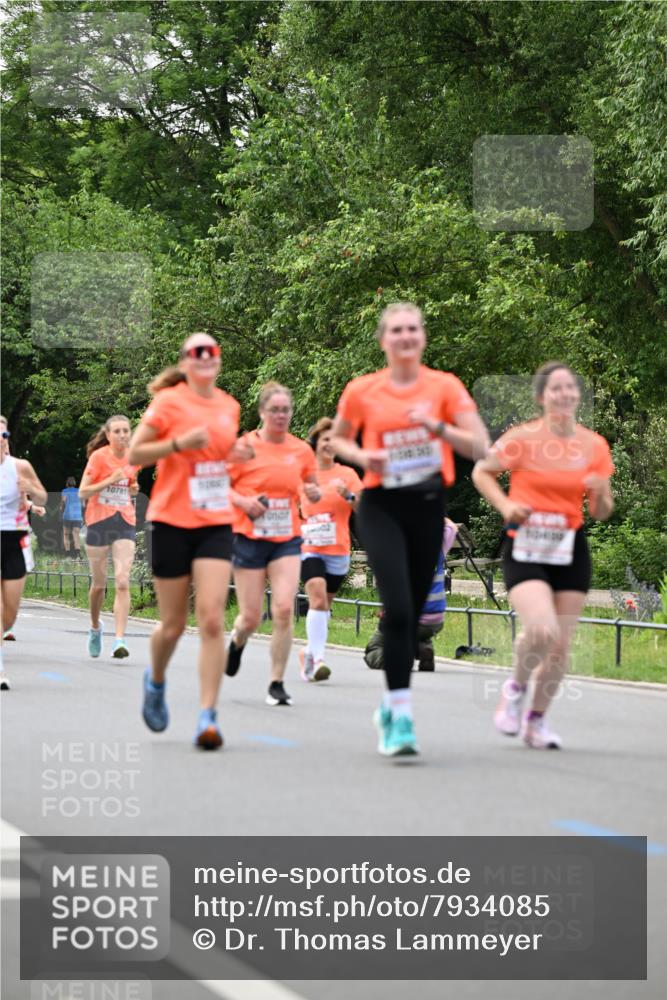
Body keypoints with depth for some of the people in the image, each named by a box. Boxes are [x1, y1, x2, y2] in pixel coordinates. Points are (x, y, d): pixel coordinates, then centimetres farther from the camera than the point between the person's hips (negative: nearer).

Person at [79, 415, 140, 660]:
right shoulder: (99, 456, -7)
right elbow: (83, 492, -10)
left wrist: (133, 489, 2)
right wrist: (110, 480, -20)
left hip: (125, 522, 2)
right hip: (99, 522, -2)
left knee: (122, 582, -13)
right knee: (99, 583, 9)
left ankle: (120, 640, -17)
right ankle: (95, 627, 36)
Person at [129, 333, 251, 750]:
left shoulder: (229, 405, 9)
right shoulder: (169, 402, -6)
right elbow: (135, 453, -6)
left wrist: (237, 453, 5)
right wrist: (178, 443, -20)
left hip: (216, 524, 3)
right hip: (172, 522, -3)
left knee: (212, 619, -12)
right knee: (174, 624, 6)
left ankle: (208, 716, -14)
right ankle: (156, 681, 38)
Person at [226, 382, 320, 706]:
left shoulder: (301, 450, 5)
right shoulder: (244, 447, -5)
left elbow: (311, 489, 19)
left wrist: (314, 493, -4)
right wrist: (243, 502, -17)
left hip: (287, 540, 2)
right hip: (249, 537, -2)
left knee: (284, 610, -13)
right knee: (251, 616, 1)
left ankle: (277, 684, -3)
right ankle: (237, 641, 39)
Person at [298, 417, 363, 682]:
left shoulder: (346, 474, 5)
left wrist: (349, 495, -18)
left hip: (338, 551, 2)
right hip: (309, 548, -2)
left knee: (324, 605, 10)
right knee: (317, 598, -20)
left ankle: (309, 652, 29)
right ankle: (318, 659, -25)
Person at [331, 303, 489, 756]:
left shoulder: (444, 386, 0)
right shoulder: (361, 391, 0)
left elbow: (480, 446, -4)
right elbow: (339, 439, 16)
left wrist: (437, 426, -19)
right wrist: (361, 456, -5)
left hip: (428, 505, 2)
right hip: (382, 506, -2)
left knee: (412, 613, 10)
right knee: (398, 608, -18)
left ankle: (391, 705, 29)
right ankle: (401, 717, -17)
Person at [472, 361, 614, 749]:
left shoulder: (595, 445, 3)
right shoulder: (523, 438, -8)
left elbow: (601, 513, 9)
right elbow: (481, 472, 6)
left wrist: (600, 493, -14)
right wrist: (506, 505, -11)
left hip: (571, 551, 4)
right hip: (525, 548, -4)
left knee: (561, 645, 3)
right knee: (541, 631, -23)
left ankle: (536, 720, 23)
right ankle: (516, 687, 8)